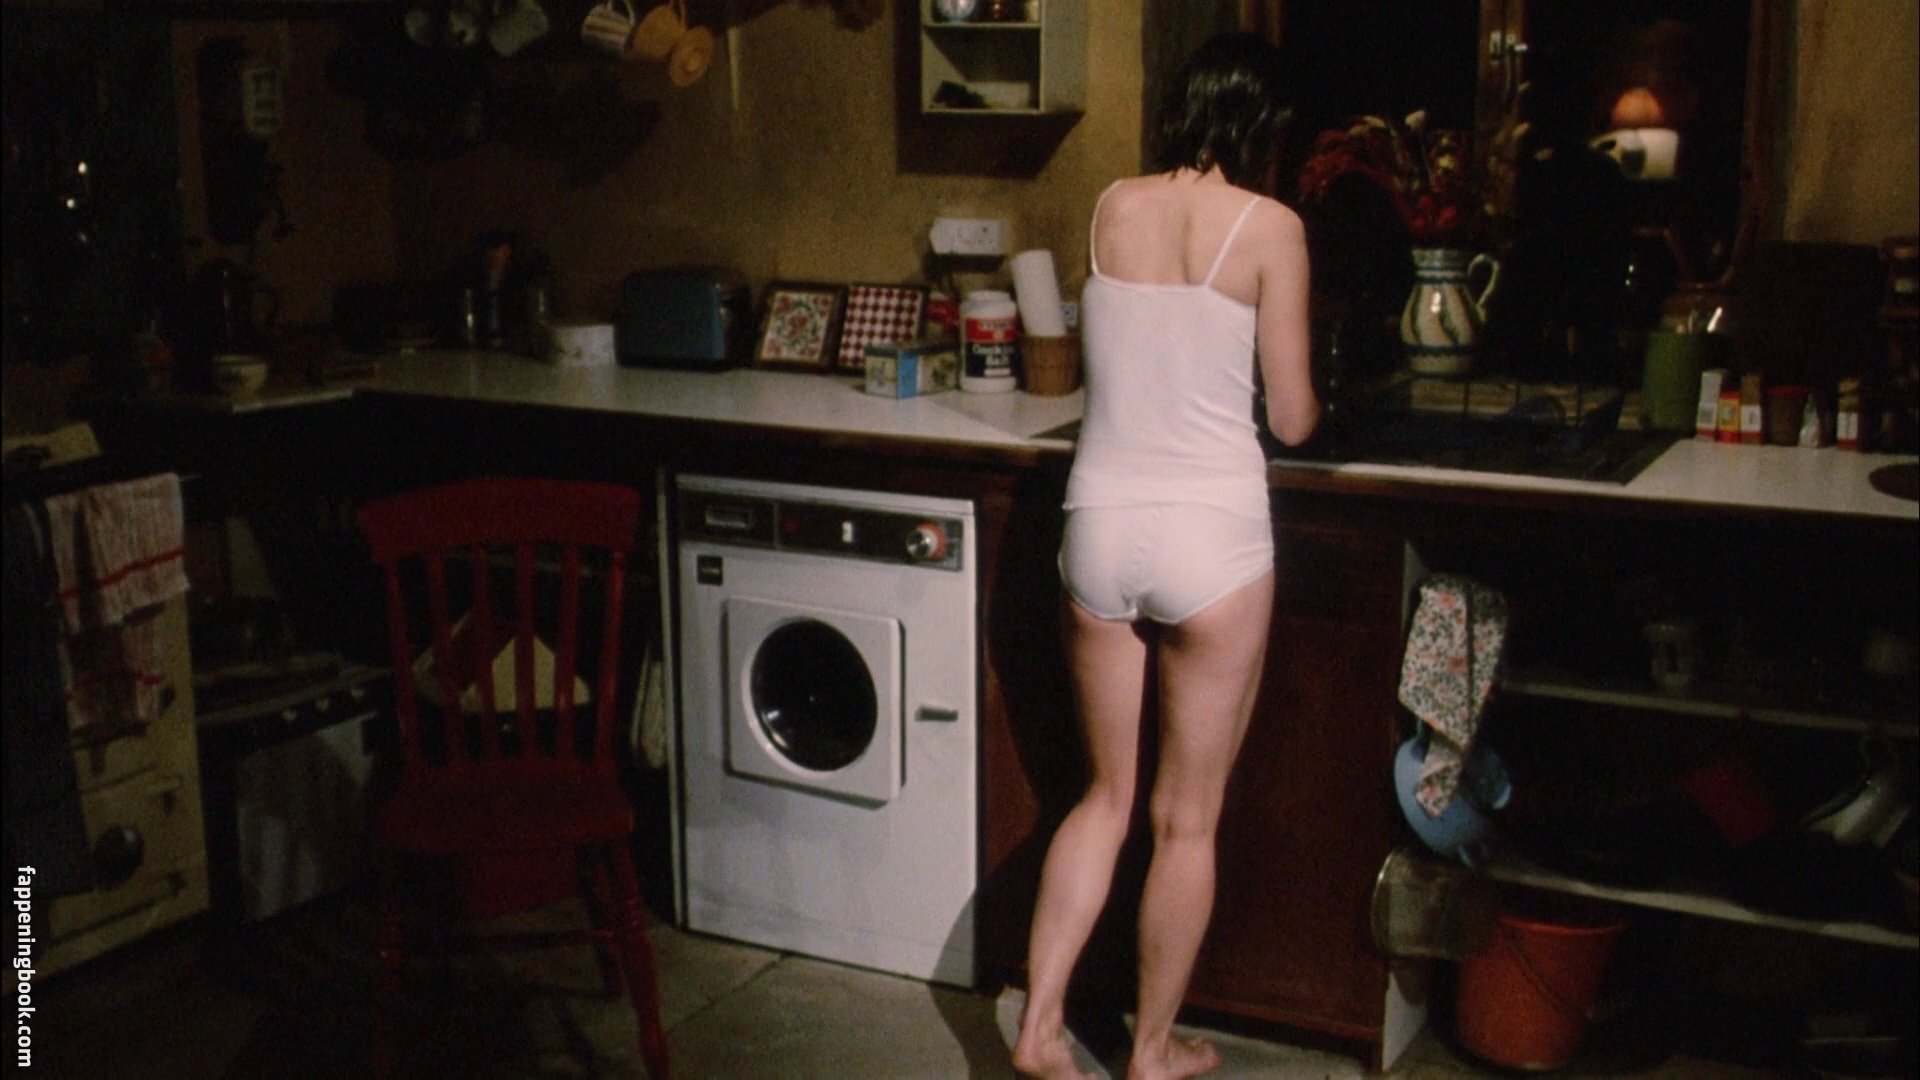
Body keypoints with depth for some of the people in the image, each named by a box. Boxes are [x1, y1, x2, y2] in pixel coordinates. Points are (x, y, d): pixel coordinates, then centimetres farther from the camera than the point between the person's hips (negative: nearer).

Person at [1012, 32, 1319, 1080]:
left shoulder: (1112, 206, 4)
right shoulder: (1271, 227, -7)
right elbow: (1291, 418, -2)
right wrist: (1308, 401, 19)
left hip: (1100, 525, 4)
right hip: (1210, 534, -4)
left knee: (1107, 793, 20)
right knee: (1188, 817, 12)